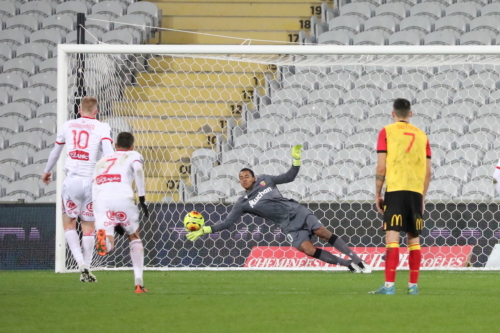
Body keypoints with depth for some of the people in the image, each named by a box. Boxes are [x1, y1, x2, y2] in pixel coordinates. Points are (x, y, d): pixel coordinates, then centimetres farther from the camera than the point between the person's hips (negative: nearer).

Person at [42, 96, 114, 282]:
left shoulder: (67, 126, 10)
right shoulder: (102, 128, 2)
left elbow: (55, 152, 24)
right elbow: (108, 152, -14)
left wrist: (47, 171, 40)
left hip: (71, 181, 1)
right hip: (92, 181, -1)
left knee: (69, 223, 11)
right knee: (88, 226, 9)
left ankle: (81, 264, -6)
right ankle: (86, 270, 9)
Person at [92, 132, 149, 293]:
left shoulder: (101, 162, 35)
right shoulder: (133, 155, 23)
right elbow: (138, 169, -1)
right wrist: (142, 198, -2)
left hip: (100, 199, 2)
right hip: (123, 197, -2)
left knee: (107, 245, -6)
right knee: (134, 238, 21)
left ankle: (103, 237, -44)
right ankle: (138, 282, 13)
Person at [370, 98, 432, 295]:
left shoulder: (387, 132, 4)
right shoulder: (421, 135, 14)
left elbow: (381, 167, -2)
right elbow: (428, 171, 12)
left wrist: (377, 194, 5)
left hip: (395, 190, -3)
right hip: (416, 191, 3)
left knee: (392, 236, -8)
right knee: (414, 238, 9)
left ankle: (389, 285, -16)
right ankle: (413, 285, 9)